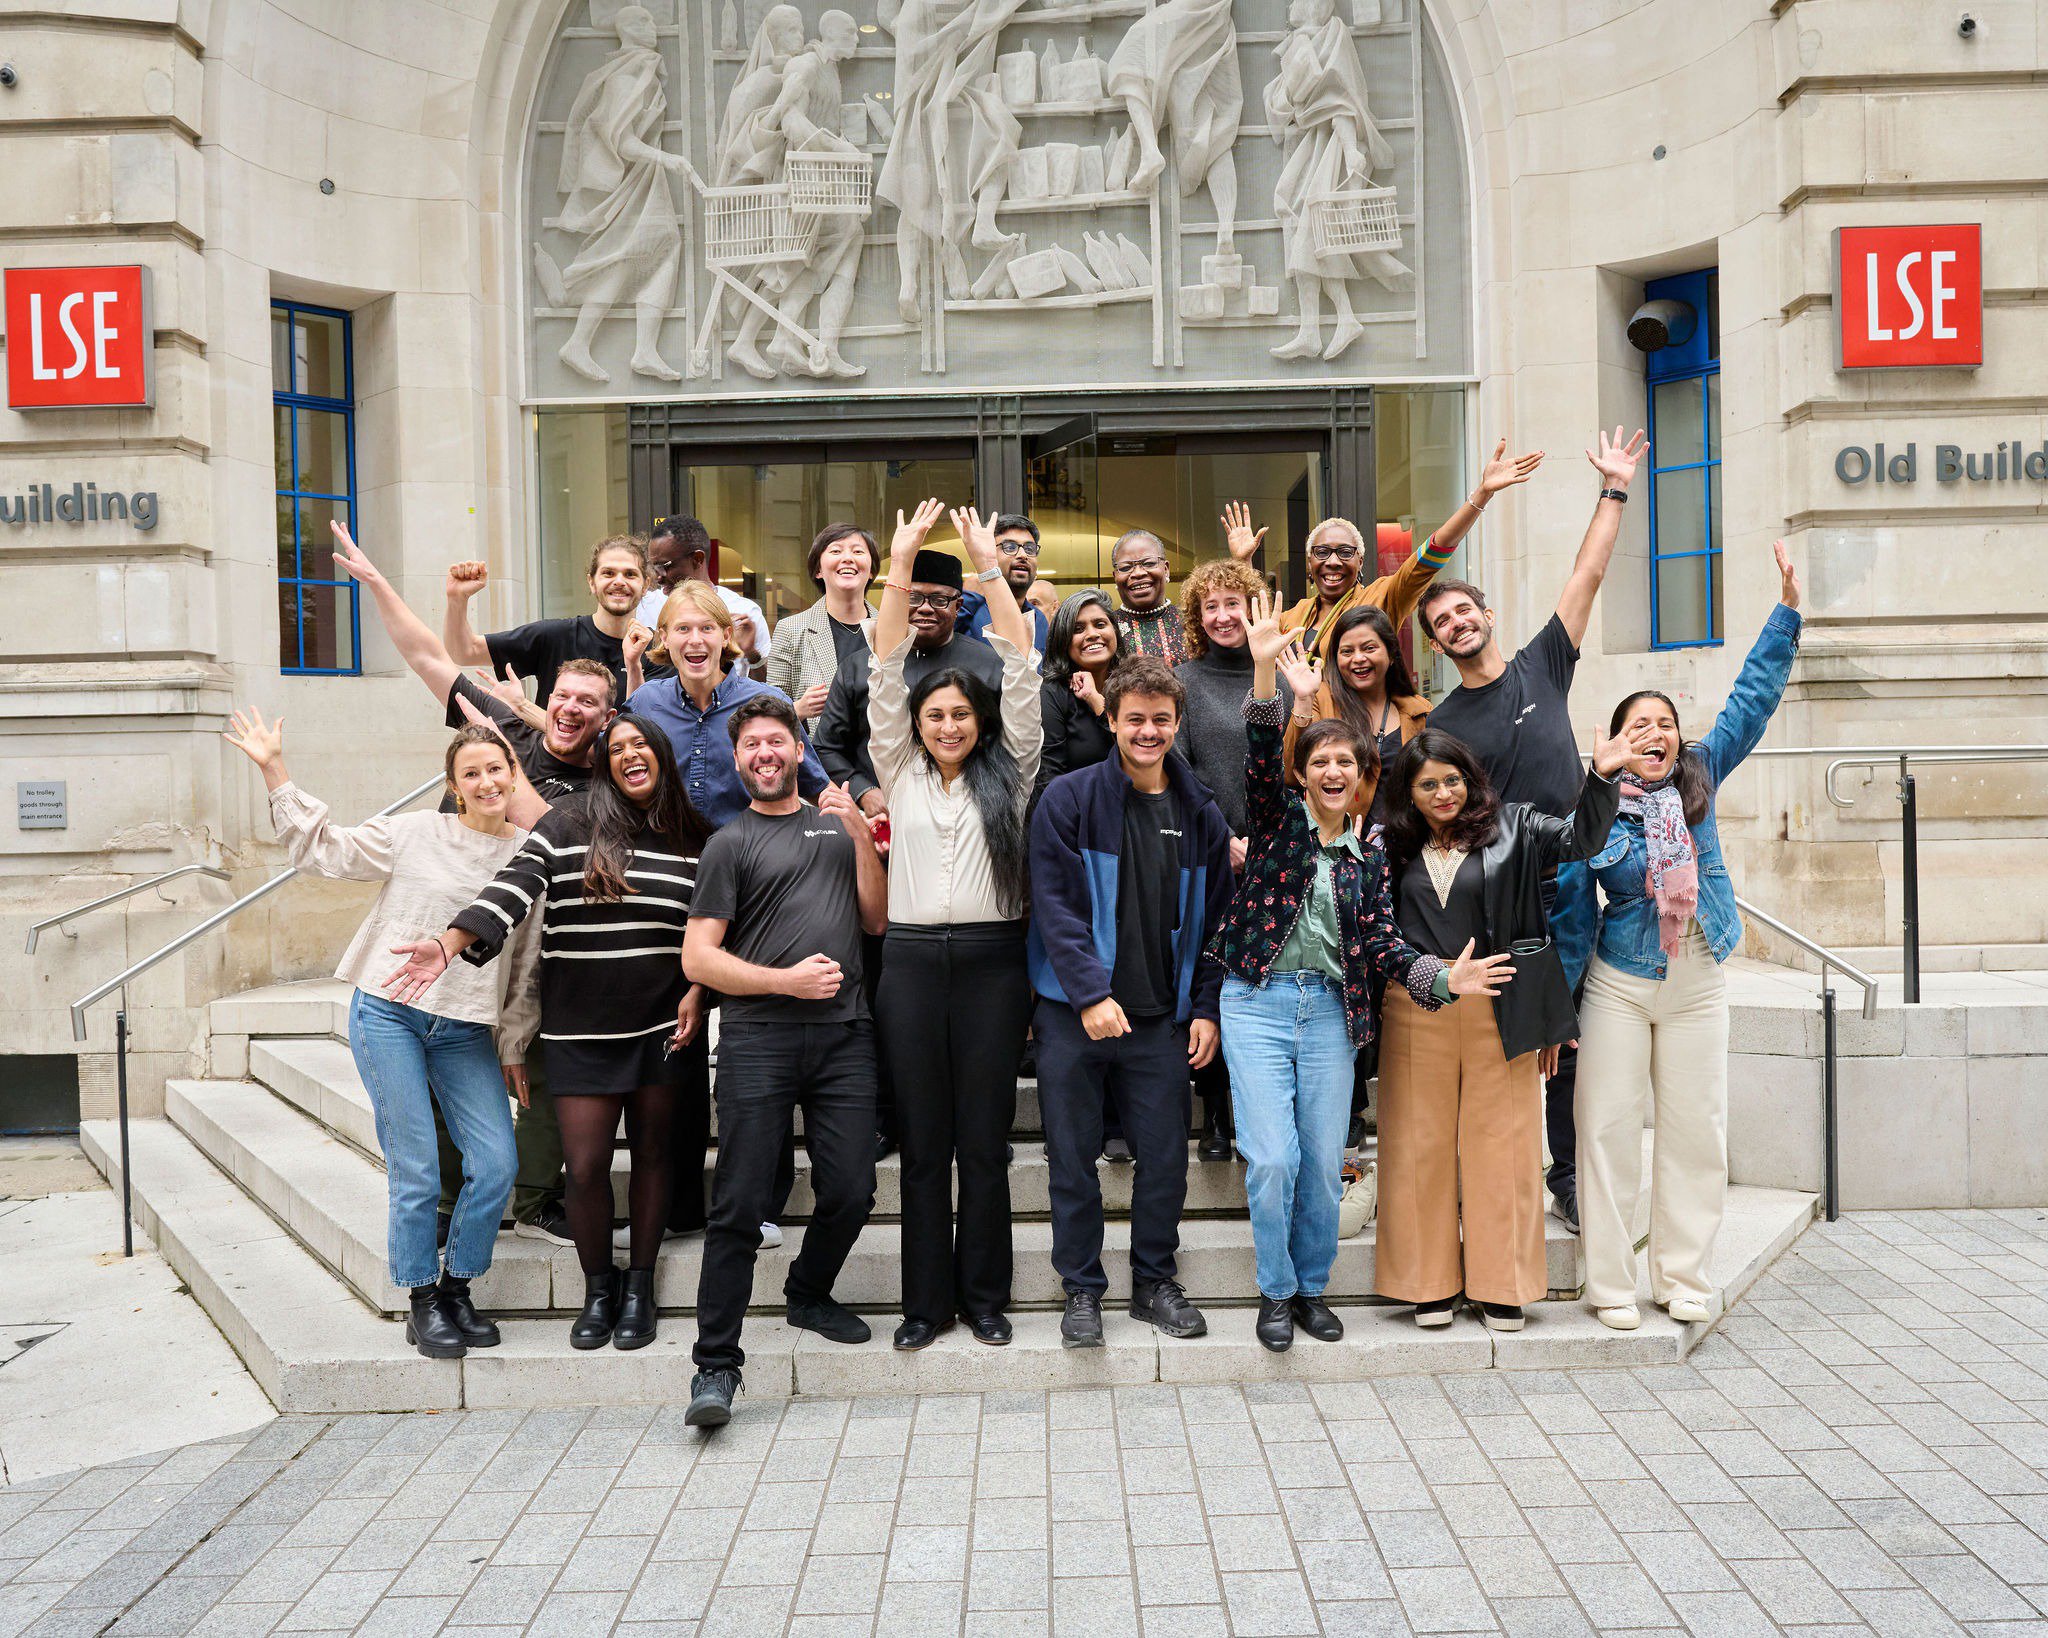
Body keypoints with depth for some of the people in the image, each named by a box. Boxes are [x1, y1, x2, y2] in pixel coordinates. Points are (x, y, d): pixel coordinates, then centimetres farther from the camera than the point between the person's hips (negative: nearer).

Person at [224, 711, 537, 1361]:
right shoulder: (414, 834, -1)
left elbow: (528, 965, 10)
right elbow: (323, 847, 6)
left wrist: (514, 1046, 13)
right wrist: (274, 770, 0)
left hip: (466, 1030, 3)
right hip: (388, 1014, -2)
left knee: (497, 1164, -5)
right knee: (415, 1171, -3)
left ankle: (456, 1289, 16)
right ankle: (422, 1305, 15)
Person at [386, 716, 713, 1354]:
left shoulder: (695, 840, 4)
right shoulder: (567, 830, -2)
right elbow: (512, 889, -14)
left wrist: (697, 992, -2)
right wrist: (450, 944, -28)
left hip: (663, 1026, 1)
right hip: (581, 1031, -1)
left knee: (651, 1153, 10)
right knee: (585, 1166, -1)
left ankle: (638, 1286, 27)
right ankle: (597, 1289, 22)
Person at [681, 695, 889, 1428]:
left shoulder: (838, 824, 17)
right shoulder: (731, 844, 6)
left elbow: (878, 920, 11)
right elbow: (697, 958, 1)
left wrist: (860, 836, 1)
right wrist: (785, 980, -10)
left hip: (844, 1033, 3)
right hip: (759, 1037, -3)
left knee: (851, 1191, 4)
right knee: (740, 1204, -5)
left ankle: (808, 1294, 33)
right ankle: (715, 1365, 3)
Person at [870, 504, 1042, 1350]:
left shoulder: (1007, 774, 8)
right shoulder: (900, 772, 10)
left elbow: (1020, 669, 1)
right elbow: (885, 676, 4)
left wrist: (989, 565, -1)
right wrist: (900, 570, -2)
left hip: (991, 958, -1)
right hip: (911, 957, 1)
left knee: (985, 1137, 5)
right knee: (922, 1138, 6)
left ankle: (984, 1296, 17)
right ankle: (926, 1299, 16)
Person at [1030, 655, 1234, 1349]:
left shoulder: (1200, 813, 6)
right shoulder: (1068, 800, -5)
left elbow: (1214, 918, 10)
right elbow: (1054, 904, -10)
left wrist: (1206, 1008, 3)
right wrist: (1091, 993, -18)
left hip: (1163, 1017, 3)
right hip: (1074, 1014, -2)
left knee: (1165, 1158, 8)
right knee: (1074, 1160, 5)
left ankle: (1154, 1282, 26)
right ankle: (1082, 1290, 20)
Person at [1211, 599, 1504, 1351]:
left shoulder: (1368, 857, 10)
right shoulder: (1277, 818, 3)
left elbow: (1381, 943, 2)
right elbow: (1259, 756, -16)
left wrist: (1442, 978, -15)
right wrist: (1265, 675, -30)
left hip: (1330, 1011, 3)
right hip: (1258, 1002, -3)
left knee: (1324, 1164, 6)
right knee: (1272, 1158, -8)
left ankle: (1312, 1287, 26)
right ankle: (1275, 1291, 13)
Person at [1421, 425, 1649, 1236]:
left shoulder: (1542, 667, 5)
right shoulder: (1439, 727, 2)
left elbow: (1589, 575, 4)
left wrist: (1614, 489, 2)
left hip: (1568, 890, 2)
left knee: (1569, 1042, 8)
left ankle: (1569, 1179, 19)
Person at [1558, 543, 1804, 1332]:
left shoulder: (1699, 779, 1)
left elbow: (1753, 697, 0)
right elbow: (1572, 911, -5)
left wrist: (1787, 606, -6)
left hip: (1697, 985, 4)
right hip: (1618, 984, -3)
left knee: (1695, 1131, 8)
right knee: (1608, 1127, -1)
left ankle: (1682, 1276, 21)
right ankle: (1612, 1285, 9)